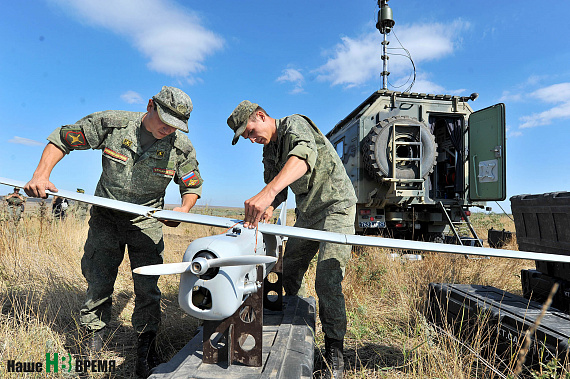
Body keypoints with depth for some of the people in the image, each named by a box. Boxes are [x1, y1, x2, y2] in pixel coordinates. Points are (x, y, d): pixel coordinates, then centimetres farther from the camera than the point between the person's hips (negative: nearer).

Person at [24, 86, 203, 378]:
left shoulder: (182, 147, -12)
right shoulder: (111, 123, -14)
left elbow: (192, 186, 1)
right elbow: (61, 139, -3)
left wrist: (184, 208, -19)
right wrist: (41, 175, -16)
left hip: (147, 221, 0)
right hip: (106, 216, 1)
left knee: (147, 287, 0)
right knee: (98, 282, 7)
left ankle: (145, 349, 19)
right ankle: (93, 340, 29)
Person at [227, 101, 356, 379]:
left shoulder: (295, 125, -15)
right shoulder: (269, 150, 11)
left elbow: (304, 156, -39)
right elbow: (277, 185, 12)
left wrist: (267, 193, -53)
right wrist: (269, 207, -12)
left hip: (335, 207, -8)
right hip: (306, 215, 9)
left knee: (327, 281, -15)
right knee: (289, 272, 12)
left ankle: (334, 353, 2)